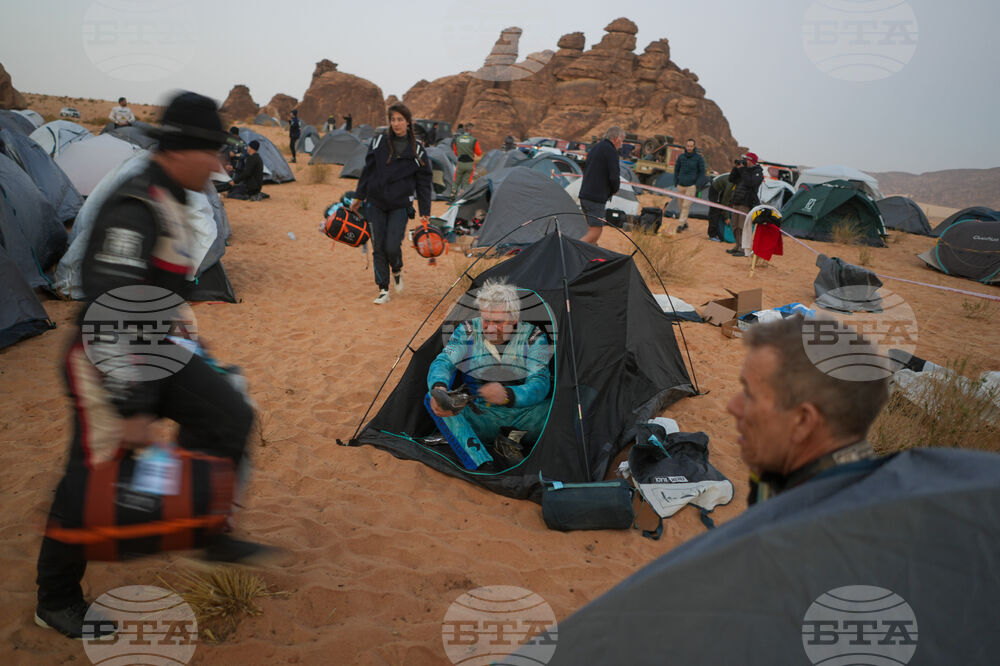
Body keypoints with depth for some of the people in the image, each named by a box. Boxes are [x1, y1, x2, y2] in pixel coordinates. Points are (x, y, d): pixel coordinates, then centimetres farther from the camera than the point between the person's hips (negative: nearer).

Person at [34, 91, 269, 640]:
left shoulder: (170, 204, 9)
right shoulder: (134, 208, -23)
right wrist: (131, 406, -27)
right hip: (106, 363, -9)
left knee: (229, 416, -1)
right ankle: (55, 601, 22)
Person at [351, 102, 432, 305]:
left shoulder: (416, 149, -1)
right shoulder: (380, 141, 2)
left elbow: (424, 182, 4)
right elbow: (368, 169, 9)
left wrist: (425, 212, 0)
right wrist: (358, 197, 11)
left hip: (400, 205, -2)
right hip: (375, 203, 2)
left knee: (392, 246, -12)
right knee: (378, 248, 2)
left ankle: (397, 271, 23)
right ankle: (383, 290, 13)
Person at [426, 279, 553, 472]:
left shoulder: (533, 337, -5)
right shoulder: (467, 331, -2)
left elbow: (540, 384, -17)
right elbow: (442, 362, -15)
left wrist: (508, 395, -40)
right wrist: (439, 389, -40)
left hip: (522, 420, -1)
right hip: (479, 421, 2)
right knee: (432, 399, -26)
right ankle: (484, 466, -39)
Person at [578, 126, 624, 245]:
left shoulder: (594, 148, 18)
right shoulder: (611, 151, -10)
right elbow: (614, 177, -16)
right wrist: (613, 190, 6)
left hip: (584, 195, 9)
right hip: (596, 198, -9)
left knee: (592, 230, 14)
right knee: (595, 232, -9)